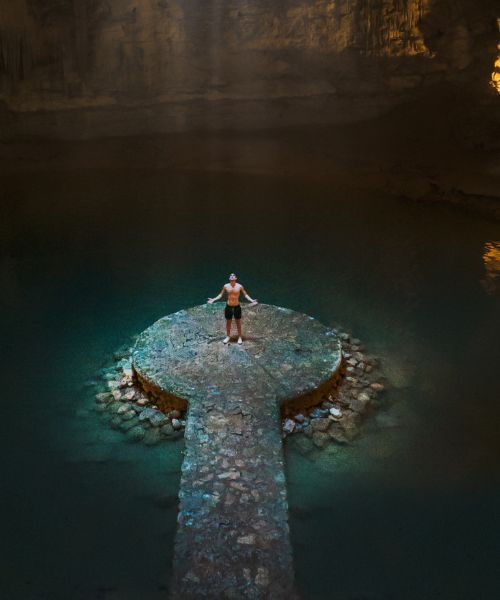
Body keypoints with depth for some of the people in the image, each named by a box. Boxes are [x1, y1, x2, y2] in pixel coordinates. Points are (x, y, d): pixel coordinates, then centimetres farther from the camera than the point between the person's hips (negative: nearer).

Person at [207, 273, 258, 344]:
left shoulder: (239, 286, -7)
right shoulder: (226, 286, -4)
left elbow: (245, 295, 0)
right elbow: (221, 295, 5)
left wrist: (251, 300, -12)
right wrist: (213, 300, -4)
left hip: (237, 306, -1)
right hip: (228, 306, 1)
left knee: (238, 322, 9)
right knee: (228, 322, 12)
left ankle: (239, 337, 23)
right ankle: (228, 336, 29)